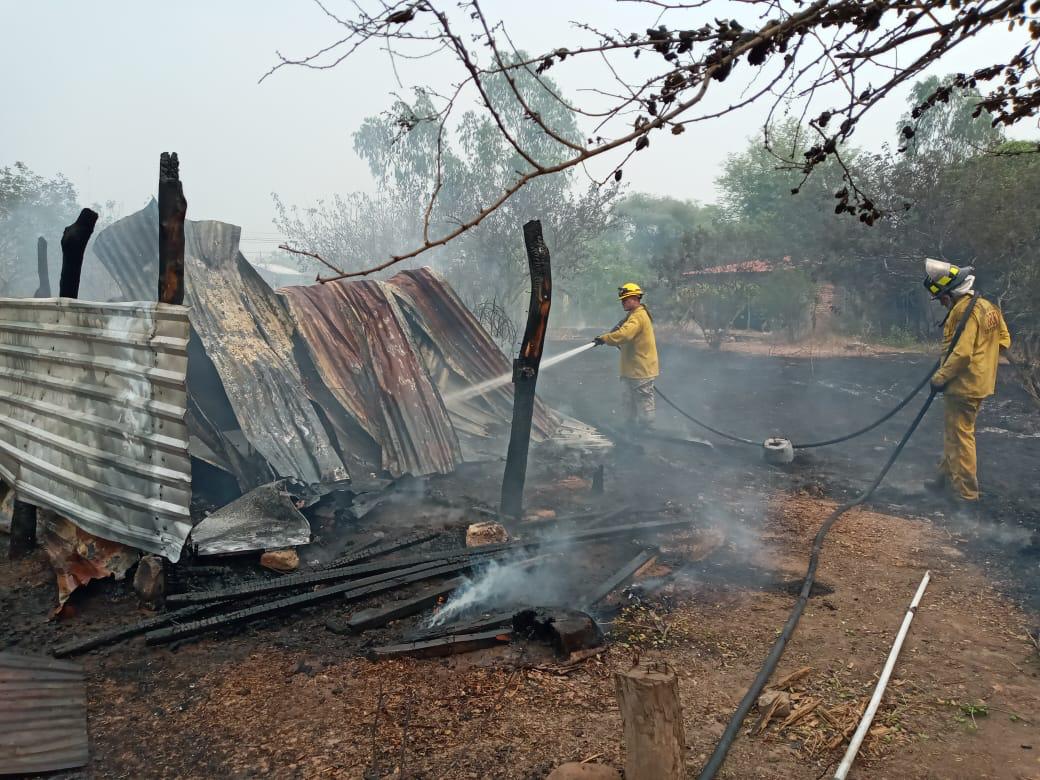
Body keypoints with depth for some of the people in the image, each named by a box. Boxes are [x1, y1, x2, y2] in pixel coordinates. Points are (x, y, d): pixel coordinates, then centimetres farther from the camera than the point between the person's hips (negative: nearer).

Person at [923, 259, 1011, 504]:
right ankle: (947, 478, 31)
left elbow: (961, 354, -26)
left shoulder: (963, 311, -21)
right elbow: (1004, 340, 16)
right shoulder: (987, 306, 9)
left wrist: (940, 377, -17)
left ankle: (966, 492, 7)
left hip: (964, 385, -10)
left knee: (960, 436, 0)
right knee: (953, 433, 20)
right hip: (980, 381, 10)